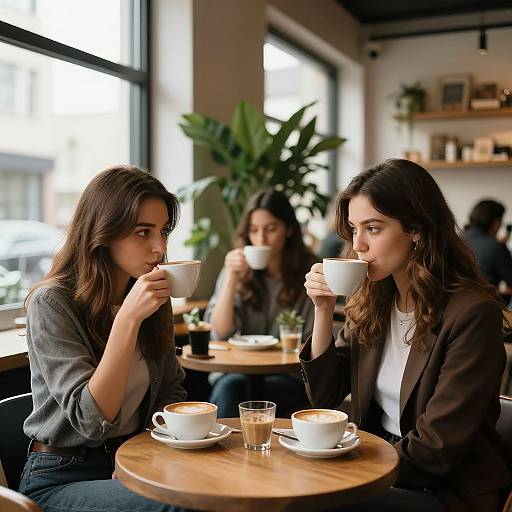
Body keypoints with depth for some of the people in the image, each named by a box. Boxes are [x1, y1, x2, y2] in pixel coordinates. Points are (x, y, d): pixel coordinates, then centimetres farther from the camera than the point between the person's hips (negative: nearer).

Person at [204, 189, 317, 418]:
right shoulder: (239, 270, 6)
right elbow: (220, 333, -4)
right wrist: (231, 277, -12)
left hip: (290, 378, -2)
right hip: (242, 370, 2)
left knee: (239, 390, -30)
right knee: (229, 386, -32)